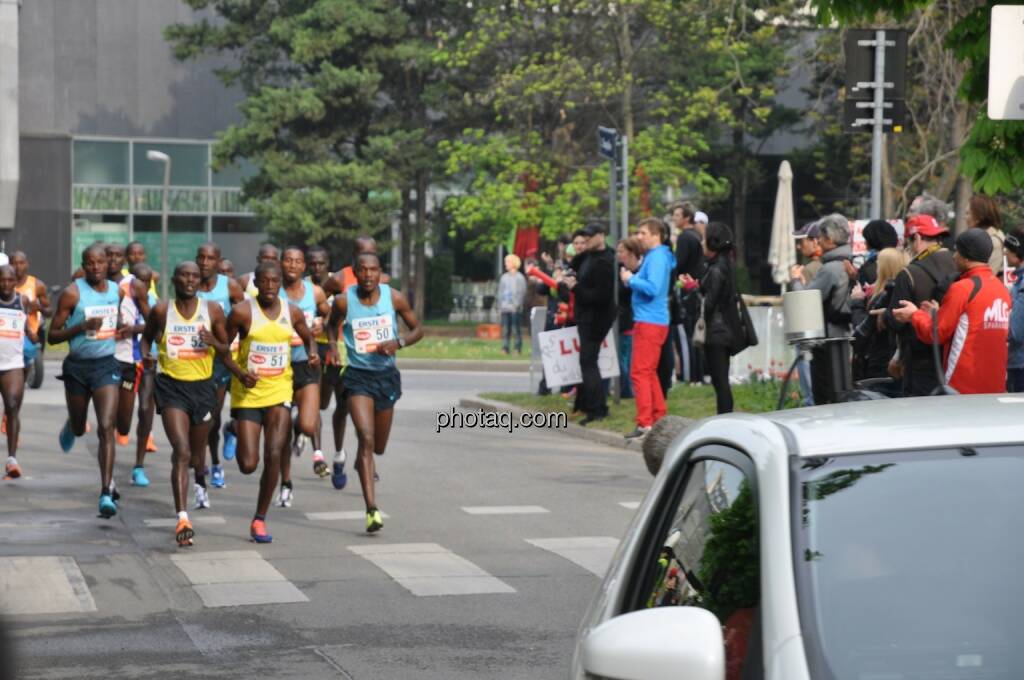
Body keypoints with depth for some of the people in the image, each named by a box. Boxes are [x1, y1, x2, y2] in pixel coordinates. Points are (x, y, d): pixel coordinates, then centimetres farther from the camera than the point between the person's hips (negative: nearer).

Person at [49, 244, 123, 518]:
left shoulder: (117, 291, 3)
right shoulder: (72, 293, -10)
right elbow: (53, 336, -9)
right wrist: (82, 326, -23)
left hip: (106, 365, 1)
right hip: (77, 366, -1)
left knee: (106, 428, -15)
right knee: (79, 429, 18)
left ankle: (106, 493, -16)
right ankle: (69, 426, 59)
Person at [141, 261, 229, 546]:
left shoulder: (212, 310, 1)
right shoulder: (161, 311, -2)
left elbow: (227, 348, 8)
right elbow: (147, 335, 16)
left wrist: (214, 342, -14)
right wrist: (146, 353, -5)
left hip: (203, 386, 3)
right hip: (172, 386, -2)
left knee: (197, 457, 15)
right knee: (181, 451, -19)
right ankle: (183, 518, -24)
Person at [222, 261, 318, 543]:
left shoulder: (292, 312, 1)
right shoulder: (242, 312, -9)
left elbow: (308, 337, 19)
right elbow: (223, 347, -1)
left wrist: (313, 353, -3)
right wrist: (239, 373, -17)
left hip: (279, 392, 2)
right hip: (248, 393, -2)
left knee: (273, 456, -12)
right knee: (248, 465, -4)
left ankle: (260, 519, 4)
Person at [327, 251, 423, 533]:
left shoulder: (394, 298, -6)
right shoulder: (344, 301, -8)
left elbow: (417, 329, 5)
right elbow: (332, 324, 13)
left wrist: (398, 342, -14)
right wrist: (332, 344, -7)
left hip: (387, 375, 3)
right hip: (358, 375, -3)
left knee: (378, 446, 15)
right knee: (366, 439, -19)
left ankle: (362, 460, 55)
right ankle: (372, 509, -23)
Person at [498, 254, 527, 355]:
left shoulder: (520, 278, 0)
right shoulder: (504, 277, 16)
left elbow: (521, 293, -5)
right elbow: (500, 292, 17)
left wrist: (517, 305, -14)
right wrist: (500, 306, 8)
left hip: (515, 308, -5)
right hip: (505, 308, 5)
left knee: (517, 329, -3)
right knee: (505, 329, 0)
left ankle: (518, 349, 0)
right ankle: (505, 348, 2)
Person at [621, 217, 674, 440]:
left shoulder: (657, 258, -13)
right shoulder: (652, 257, 17)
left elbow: (652, 288, -23)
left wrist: (631, 279, -12)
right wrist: (632, 280, 8)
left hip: (650, 322, -11)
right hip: (648, 321, 11)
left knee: (641, 373, -11)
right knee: (649, 373, 15)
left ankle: (645, 424, -14)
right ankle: (659, 419, 20)